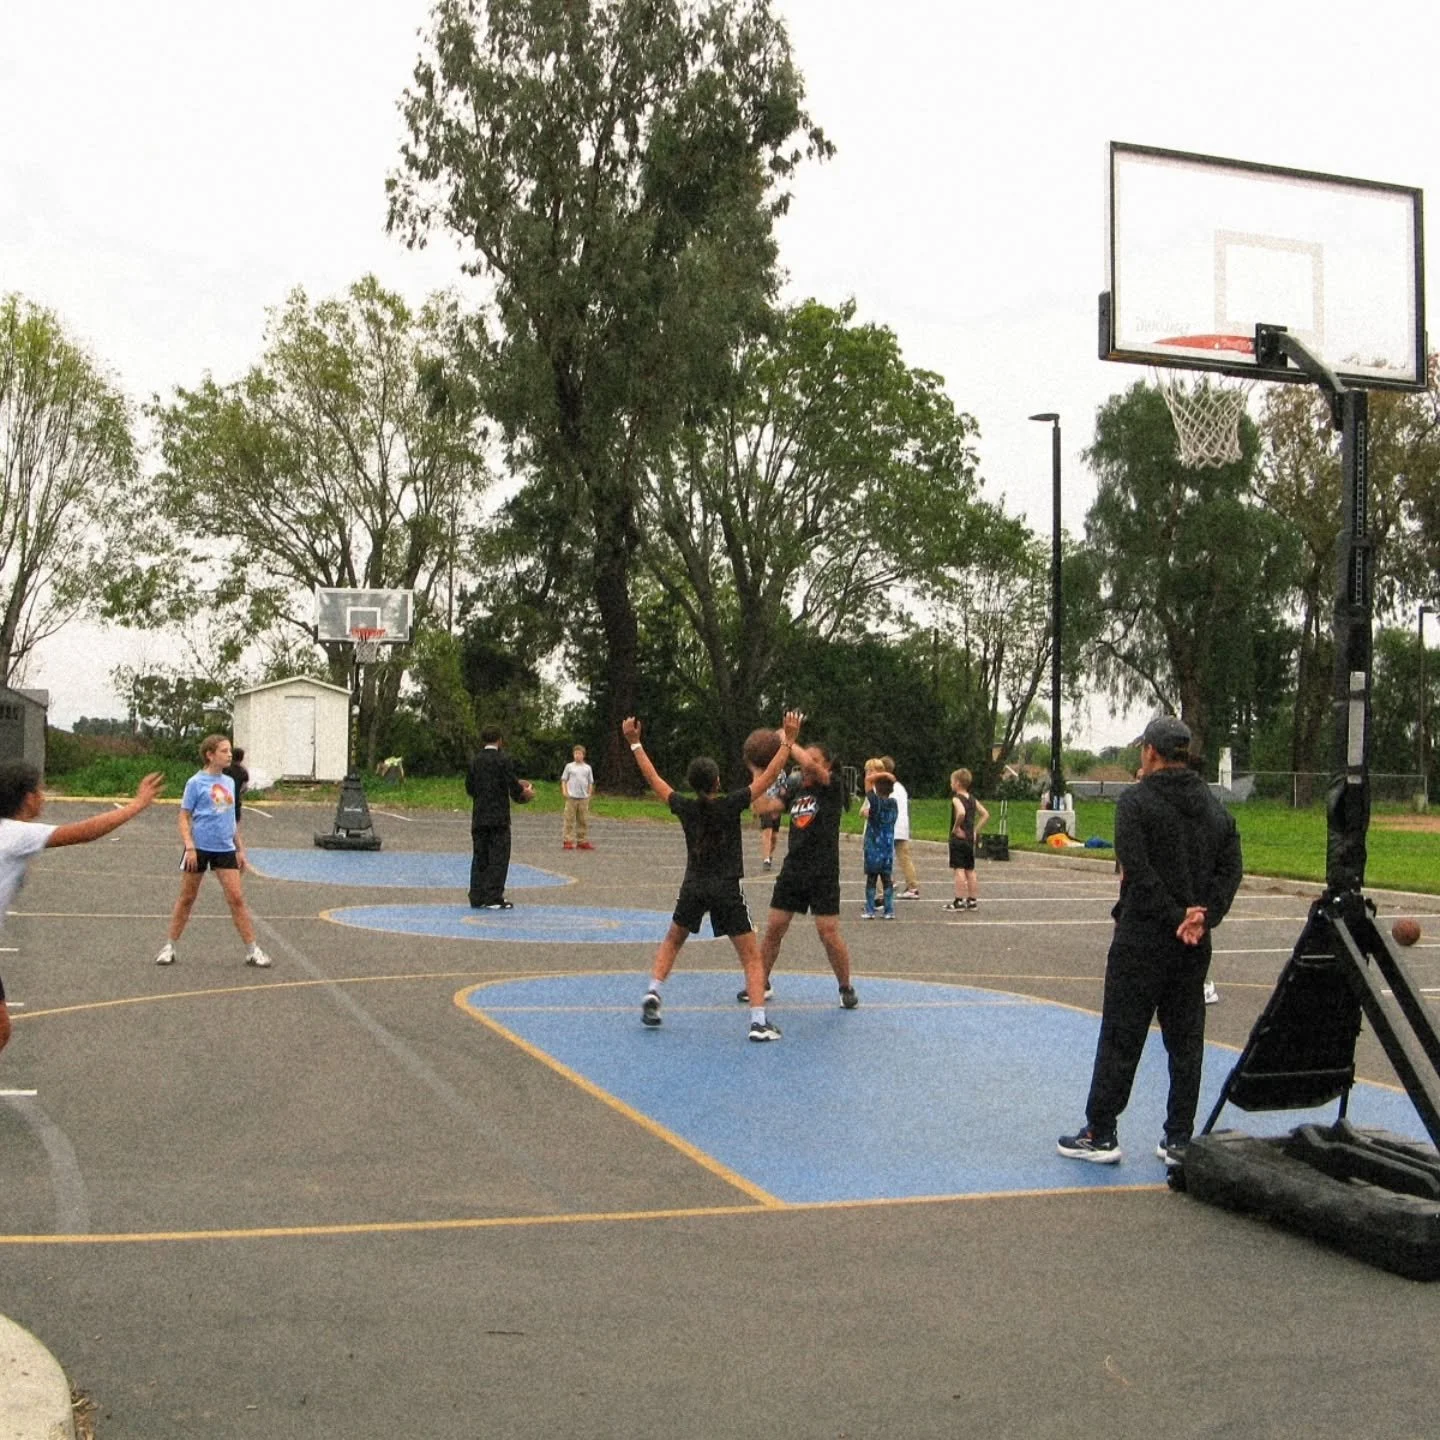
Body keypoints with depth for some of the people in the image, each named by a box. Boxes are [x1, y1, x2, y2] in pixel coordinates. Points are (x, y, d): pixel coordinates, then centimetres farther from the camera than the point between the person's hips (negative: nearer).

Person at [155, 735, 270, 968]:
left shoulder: (229, 782, 9)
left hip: (225, 848, 4)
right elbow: (184, 817, -6)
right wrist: (189, 846, -17)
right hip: (199, 848, -4)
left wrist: (240, 848, 15)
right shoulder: (196, 782, -7)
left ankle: (252, 950, 2)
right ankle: (169, 947, 20)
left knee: (236, 898, -1)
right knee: (186, 898, 6)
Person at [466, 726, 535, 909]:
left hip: (479, 817, 5)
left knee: (479, 857, 10)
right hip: (499, 816, -5)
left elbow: (469, 788, 11)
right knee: (498, 857, 0)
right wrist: (526, 794, 6)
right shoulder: (503, 760, -9)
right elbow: (514, 786, -12)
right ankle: (494, 898, -2)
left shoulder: (475, 761, 6)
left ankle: (477, 898, 11)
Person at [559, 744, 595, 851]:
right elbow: (564, 780, 6)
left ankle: (583, 841, 13)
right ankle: (567, 841, -1)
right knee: (569, 820, -4)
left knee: (584, 821, 5)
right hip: (571, 797, -2)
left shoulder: (587, 768, 10)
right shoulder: (569, 766, 5)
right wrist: (564, 791, -7)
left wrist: (589, 794, 6)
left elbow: (590, 782, 14)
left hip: (584, 798, 2)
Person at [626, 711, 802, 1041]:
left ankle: (652, 994, 12)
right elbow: (769, 777, -9)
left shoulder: (685, 807, -1)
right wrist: (788, 741, -6)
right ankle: (758, 1021, -8)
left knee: (672, 941, 26)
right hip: (726, 890, -3)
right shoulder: (731, 805, -10)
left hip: (693, 887, 3)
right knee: (752, 956, 3)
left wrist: (635, 743, 17)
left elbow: (653, 779, 10)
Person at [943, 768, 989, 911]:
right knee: (970, 870, 11)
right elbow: (985, 814, 11)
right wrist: (975, 830, 10)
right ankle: (972, 900, 14)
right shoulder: (972, 799, 11)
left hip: (958, 838, -8)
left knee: (959, 869, -7)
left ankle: (959, 901, -8)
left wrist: (956, 827, -18)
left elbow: (961, 813, -31)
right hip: (970, 838, 8)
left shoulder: (956, 799, -12)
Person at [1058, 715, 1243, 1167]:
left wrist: (1176, 918, -13)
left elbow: (1138, 872, -19)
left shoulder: (1136, 800, -10)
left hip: (1143, 939, -5)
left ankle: (1100, 1135, 7)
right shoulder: (1213, 805, 9)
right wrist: (1203, 916, -6)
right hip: (1195, 944, 6)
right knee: (1185, 1040, 11)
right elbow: (1230, 868, 4)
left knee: (1120, 1038, 1)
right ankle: (1179, 1140, 15)